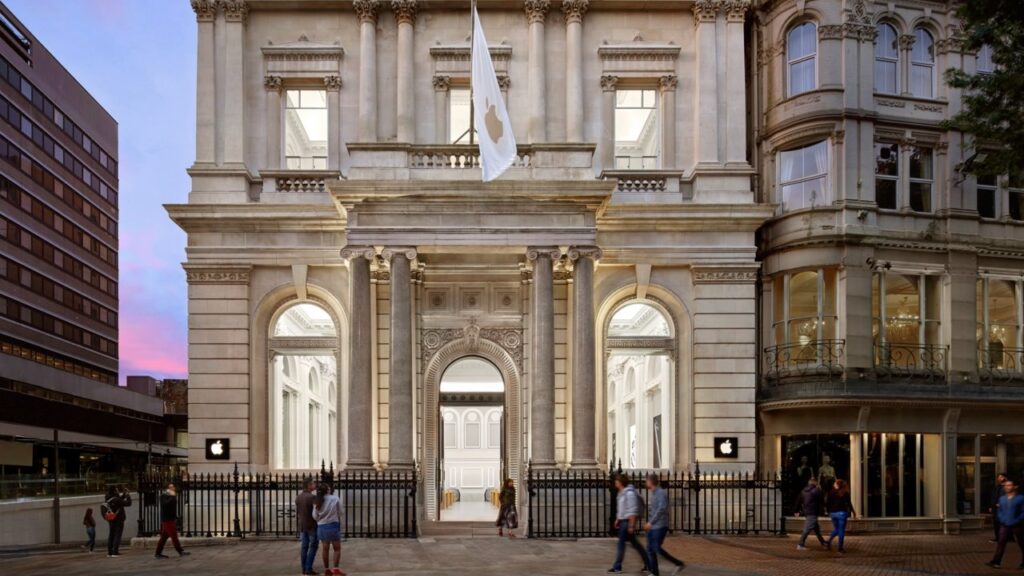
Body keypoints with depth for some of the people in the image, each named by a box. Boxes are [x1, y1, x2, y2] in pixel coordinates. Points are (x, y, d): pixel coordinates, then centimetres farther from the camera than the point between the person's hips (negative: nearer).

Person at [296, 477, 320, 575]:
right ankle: (309, 568, -5)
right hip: (312, 526, -7)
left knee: (304, 547, 8)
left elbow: (297, 512, 12)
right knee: (313, 547, 0)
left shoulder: (298, 497, 4)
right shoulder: (312, 497, -19)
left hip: (302, 526, 7)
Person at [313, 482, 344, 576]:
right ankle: (336, 568, -4)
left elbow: (315, 516, 0)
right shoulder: (335, 499, -7)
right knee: (337, 548, 4)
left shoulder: (317, 501, 1)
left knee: (325, 548, 13)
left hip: (321, 526, 4)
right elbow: (339, 513, 0)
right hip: (333, 525, -4)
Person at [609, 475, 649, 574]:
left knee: (621, 543, -6)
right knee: (633, 542, 15)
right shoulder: (621, 492, 11)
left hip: (628, 521, -10)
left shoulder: (629, 493, -19)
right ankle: (647, 562, 23)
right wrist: (617, 520, 20)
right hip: (623, 521, 10)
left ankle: (617, 567, 0)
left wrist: (632, 525, -23)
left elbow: (633, 511, -22)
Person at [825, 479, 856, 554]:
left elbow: (827, 503, 3)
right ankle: (840, 547, 2)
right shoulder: (845, 493, -4)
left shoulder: (831, 492, 2)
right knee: (841, 530, 3)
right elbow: (848, 503, -4)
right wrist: (852, 512, 8)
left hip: (832, 513, 3)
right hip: (841, 513, -3)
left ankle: (829, 541, 3)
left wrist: (829, 512, 15)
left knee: (836, 529, 20)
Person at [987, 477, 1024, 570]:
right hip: (1005, 525, 4)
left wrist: (1016, 521, -16)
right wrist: (1002, 519, 1)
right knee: (1001, 542, -5)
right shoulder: (1002, 498, 9)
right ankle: (995, 561, -9)